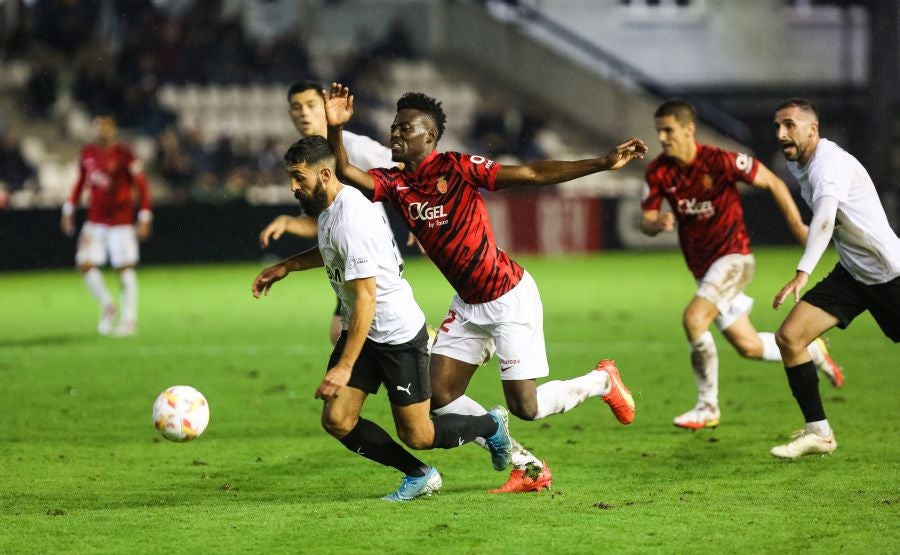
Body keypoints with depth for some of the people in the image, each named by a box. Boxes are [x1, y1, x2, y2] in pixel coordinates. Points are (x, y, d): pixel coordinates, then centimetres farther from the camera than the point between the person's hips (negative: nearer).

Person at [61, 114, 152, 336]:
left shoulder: (124, 155, -11)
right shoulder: (88, 153, 7)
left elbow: (142, 186, -10)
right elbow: (80, 182, 20)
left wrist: (144, 218, -14)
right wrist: (69, 210, 18)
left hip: (120, 220, -5)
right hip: (95, 220, 5)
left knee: (125, 269, -3)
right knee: (85, 264, -4)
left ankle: (129, 319, 5)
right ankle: (107, 306, 15)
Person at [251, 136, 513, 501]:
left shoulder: (352, 219, -28)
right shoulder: (327, 207, 2)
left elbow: (366, 297, -30)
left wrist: (345, 366, -32)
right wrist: (285, 267, 17)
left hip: (398, 333, -9)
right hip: (361, 329, 9)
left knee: (417, 436, -1)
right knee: (337, 421, -3)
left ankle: (491, 425, 28)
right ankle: (419, 477, 14)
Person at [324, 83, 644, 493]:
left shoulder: (457, 168, -16)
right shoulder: (394, 183, 0)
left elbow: (535, 174, -16)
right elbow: (345, 173, -14)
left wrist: (605, 163, -21)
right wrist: (334, 129, -31)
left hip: (510, 298, -7)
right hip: (469, 305, 7)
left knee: (525, 407, -6)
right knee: (439, 397, 0)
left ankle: (602, 381, 23)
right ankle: (528, 468, 13)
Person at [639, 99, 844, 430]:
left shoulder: (720, 161, -18)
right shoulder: (659, 172, -5)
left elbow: (773, 183, -7)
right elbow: (645, 222, -2)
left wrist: (796, 225, -8)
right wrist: (657, 224, -26)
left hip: (733, 256, -6)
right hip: (702, 266, 6)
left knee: (693, 319, -25)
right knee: (748, 347, 11)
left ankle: (707, 408, -12)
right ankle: (813, 351, 37)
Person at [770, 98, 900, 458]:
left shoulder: (830, 164, -24)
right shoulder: (797, 165, 4)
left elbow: (824, 221, -41)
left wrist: (803, 274, -53)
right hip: (851, 274, 8)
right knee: (789, 337, -7)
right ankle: (819, 433, -2)